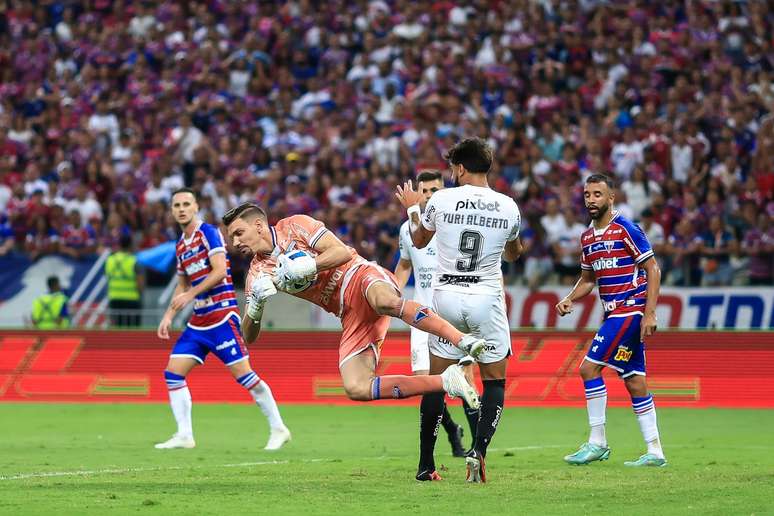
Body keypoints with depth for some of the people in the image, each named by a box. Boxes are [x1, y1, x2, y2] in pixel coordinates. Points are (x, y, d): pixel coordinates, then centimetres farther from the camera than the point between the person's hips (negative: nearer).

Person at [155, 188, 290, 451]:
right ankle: (184, 436, 2)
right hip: (198, 321, 8)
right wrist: (168, 316, 14)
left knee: (243, 375, -10)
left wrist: (190, 295, -20)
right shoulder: (181, 245, 16)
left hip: (222, 317, -8)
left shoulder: (208, 232, -8)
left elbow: (220, 271, -18)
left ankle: (278, 429, 1)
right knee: (172, 374, -1)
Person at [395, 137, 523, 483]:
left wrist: (411, 209, 32)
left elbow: (418, 240, 14)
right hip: (486, 299, 0)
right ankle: (479, 449, -14)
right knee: (495, 381, 8)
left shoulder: (440, 201, -5)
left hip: (446, 297, 0)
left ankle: (426, 465, 11)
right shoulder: (508, 207, -1)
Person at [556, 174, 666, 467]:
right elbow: (588, 278, 24)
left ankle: (597, 442, -7)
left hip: (630, 309, -8)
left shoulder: (626, 229, -10)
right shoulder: (587, 237, 13)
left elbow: (653, 270, -10)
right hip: (614, 313, 8)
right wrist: (570, 299, 4)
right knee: (634, 382, 7)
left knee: (589, 368, -13)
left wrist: (649, 313, -16)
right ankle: (655, 452, 9)